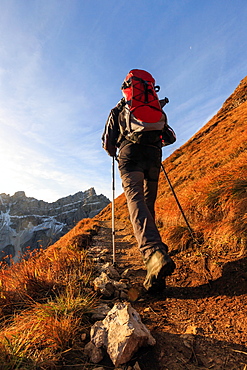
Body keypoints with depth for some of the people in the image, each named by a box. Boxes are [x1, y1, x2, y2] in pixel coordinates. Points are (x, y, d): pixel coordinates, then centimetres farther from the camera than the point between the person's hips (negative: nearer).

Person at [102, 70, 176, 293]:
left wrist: (114, 154, 37)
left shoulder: (118, 110, 22)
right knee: (149, 204, 12)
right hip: (153, 157, 3)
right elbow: (170, 137, 25)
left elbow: (107, 142, 16)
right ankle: (151, 247, 18)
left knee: (136, 201, -20)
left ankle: (154, 252, -42)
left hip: (130, 155, -3)